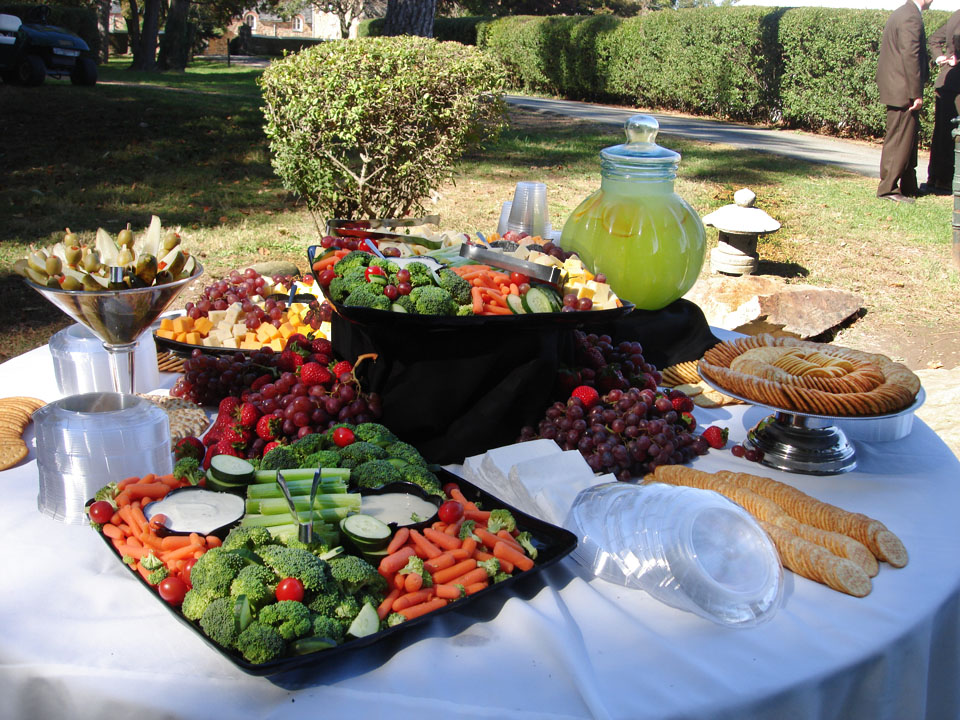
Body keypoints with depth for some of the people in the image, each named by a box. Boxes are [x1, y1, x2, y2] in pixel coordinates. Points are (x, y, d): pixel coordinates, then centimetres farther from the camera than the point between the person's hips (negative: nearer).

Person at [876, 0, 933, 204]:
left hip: (897, 87, 10)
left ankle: (909, 188, 22)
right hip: (903, 90, -10)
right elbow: (910, 56, -21)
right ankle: (888, 188, 0)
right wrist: (916, 93, -20)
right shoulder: (912, 17, -16)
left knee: (909, 139, 15)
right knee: (899, 140, -5)